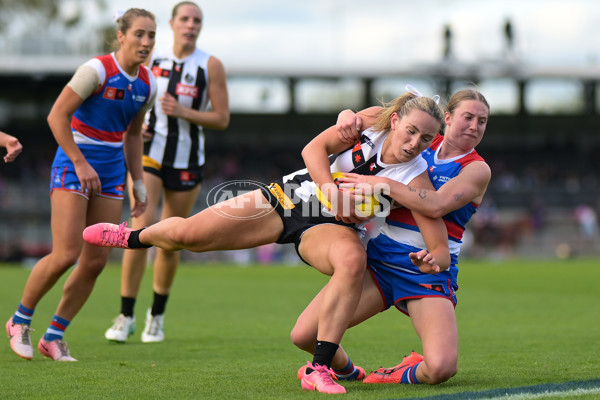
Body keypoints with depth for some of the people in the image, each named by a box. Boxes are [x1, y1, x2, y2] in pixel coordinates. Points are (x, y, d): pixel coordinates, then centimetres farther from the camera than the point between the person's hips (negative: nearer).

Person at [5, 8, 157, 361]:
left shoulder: (147, 84, 4)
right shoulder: (97, 70, -16)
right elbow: (57, 116, -15)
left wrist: (139, 183, 14)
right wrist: (80, 163, -19)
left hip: (111, 171, 6)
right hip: (73, 163, -6)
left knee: (96, 262, -1)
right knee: (66, 255, -15)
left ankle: (54, 337, 12)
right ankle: (20, 321, 8)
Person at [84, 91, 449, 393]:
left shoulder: (416, 178, -17)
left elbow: (437, 232, -20)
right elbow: (315, 148, -11)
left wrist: (435, 258, -42)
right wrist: (332, 189, -26)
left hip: (328, 226, -1)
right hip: (291, 197, 1)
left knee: (353, 260, -40)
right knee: (185, 234, -6)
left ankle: (320, 370, -34)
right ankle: (134, 237, 32)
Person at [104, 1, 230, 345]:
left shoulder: (211, 65, -5)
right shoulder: (151, 58, 1)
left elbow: (222, 119, -7)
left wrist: (183, 112, -19)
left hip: (187, 161, 0)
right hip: (148, 152, 0)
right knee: (142, 228, -15)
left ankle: (157, 316, 26)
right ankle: (126, 316, -7)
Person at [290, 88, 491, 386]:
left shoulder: (477, 169, -2)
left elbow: (436, 205, -20)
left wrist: (381, 183, -24)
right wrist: (349, 116, -4)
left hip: (428, 274, -3)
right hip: (376, 259, 3)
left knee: (441, 367, -27)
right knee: (304, 335, -10)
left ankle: (408, 374, 9)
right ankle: (344, 369, 22)